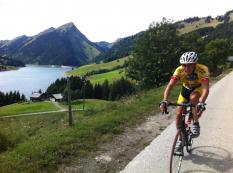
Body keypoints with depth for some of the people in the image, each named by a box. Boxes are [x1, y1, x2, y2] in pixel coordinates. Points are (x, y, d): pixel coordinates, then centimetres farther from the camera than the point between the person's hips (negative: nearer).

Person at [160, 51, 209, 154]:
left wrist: (201, 103, -64)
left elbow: (205, 89, -47)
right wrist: (164, 101, -52)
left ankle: (196, 123, -13)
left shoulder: (202, 70, -36)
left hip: (198, 88, -2)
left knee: (193, 98, -37)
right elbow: (170, 86, -37)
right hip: (186, 89, 2)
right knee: (179, 114, -6)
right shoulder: (179, 70, -30)